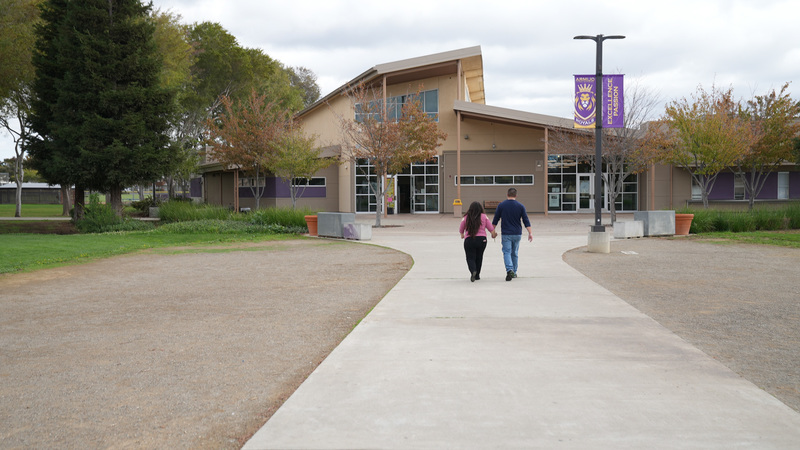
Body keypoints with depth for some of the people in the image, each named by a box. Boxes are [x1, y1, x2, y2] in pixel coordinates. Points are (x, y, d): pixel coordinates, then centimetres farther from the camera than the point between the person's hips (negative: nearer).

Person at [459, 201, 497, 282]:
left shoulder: (466, 218, -1)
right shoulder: (484, 217, 1)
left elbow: (461, 229, 12)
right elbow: (491, 227, 6)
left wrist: (462, 235, 33)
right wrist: (494, 233, 26)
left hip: (469, 240, -2)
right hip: (482, 239, 2)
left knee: (470, 258, 2)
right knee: (479, 257, 17)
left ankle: (473, 271, -25)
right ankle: (477, 275, 24)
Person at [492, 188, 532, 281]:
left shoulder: (501, 205, -2)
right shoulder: (520, 206, 0)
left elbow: (495, 220, 3)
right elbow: (526, 221, -3)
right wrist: (530, 233, -2)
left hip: (506, 234, -2)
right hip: (517, 234, 2)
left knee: (507, 252, -3)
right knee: (515, 253, 15)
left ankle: (509, 270, -25)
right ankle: (514, 272, 22)